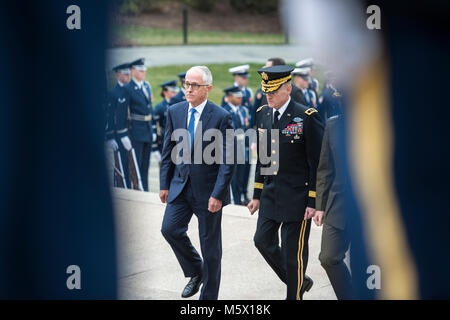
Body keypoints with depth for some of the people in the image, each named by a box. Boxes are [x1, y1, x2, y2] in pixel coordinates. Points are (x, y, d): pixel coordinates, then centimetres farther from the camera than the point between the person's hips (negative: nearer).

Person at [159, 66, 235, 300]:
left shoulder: (221, 117, -12)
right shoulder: (175, 112, 3)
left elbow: (227, 160, -12)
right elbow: (168, 150, 9)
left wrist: (218, 194, -17)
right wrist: (164, 184, 5)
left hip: (208, 188, -4)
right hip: (181, 184, 4)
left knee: (210, 246, 4)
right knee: (170, 229, -8)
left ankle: (208, 296, 18)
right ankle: (195, 271, 18)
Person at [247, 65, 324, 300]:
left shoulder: (307, 117, -13)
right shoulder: (263, 115, 6)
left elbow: (318, 163, -12)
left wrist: (313, 201, -14)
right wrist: (257, 195, 12)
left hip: (298, 196, -6)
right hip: (271, 193, 7)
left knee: (293, 251, 1)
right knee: (263, 240, 7)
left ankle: (295, 294, 16)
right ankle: (299, 281, 27)